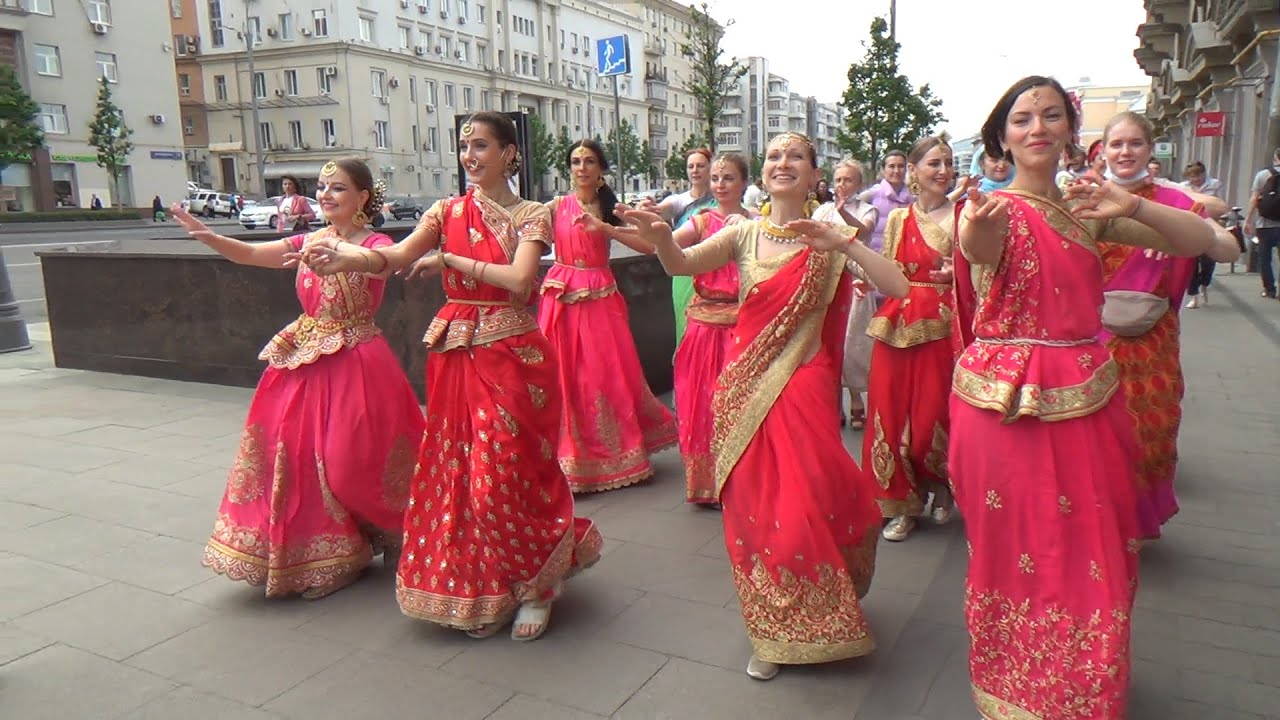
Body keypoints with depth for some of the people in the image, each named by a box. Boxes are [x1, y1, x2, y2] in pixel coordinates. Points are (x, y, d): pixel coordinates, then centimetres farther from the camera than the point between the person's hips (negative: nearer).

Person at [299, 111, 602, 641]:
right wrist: (347, 257, -24)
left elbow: (519, 281, -18)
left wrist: (450, 260, -12)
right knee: (458, 472, 7)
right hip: (455, 356, 4)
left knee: (506, 472, -2)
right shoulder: (447, 211, 9)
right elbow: (397, 256, -6)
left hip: (511, 356, -4)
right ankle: (480, 594, 24)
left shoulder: (531, 215, -1)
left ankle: (536, 586, 21)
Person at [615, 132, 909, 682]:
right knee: (754, 511, 7)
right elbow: (681, 264, -11)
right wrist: (661, 235, -32)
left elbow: (897, 287, -11)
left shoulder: (829, 238, 1)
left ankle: (816, 625, 24)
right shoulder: (746, 233, 5)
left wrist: (843, 242, -24)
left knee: (804, 507, -5)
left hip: (802, 389, -2)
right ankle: (774, 634, 27)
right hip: (744, 388, 2)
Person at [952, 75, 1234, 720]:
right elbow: (975, 246, -30)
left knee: (1095, 554, 12)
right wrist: (980, 225, -55)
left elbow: (1201, 240, 8)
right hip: (1009, 404, -5)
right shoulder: (997, 209, -5)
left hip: (1087, 399, 6)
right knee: (1021, 552, 3)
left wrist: (1131, 206, -11)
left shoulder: (1085, 209, 12)